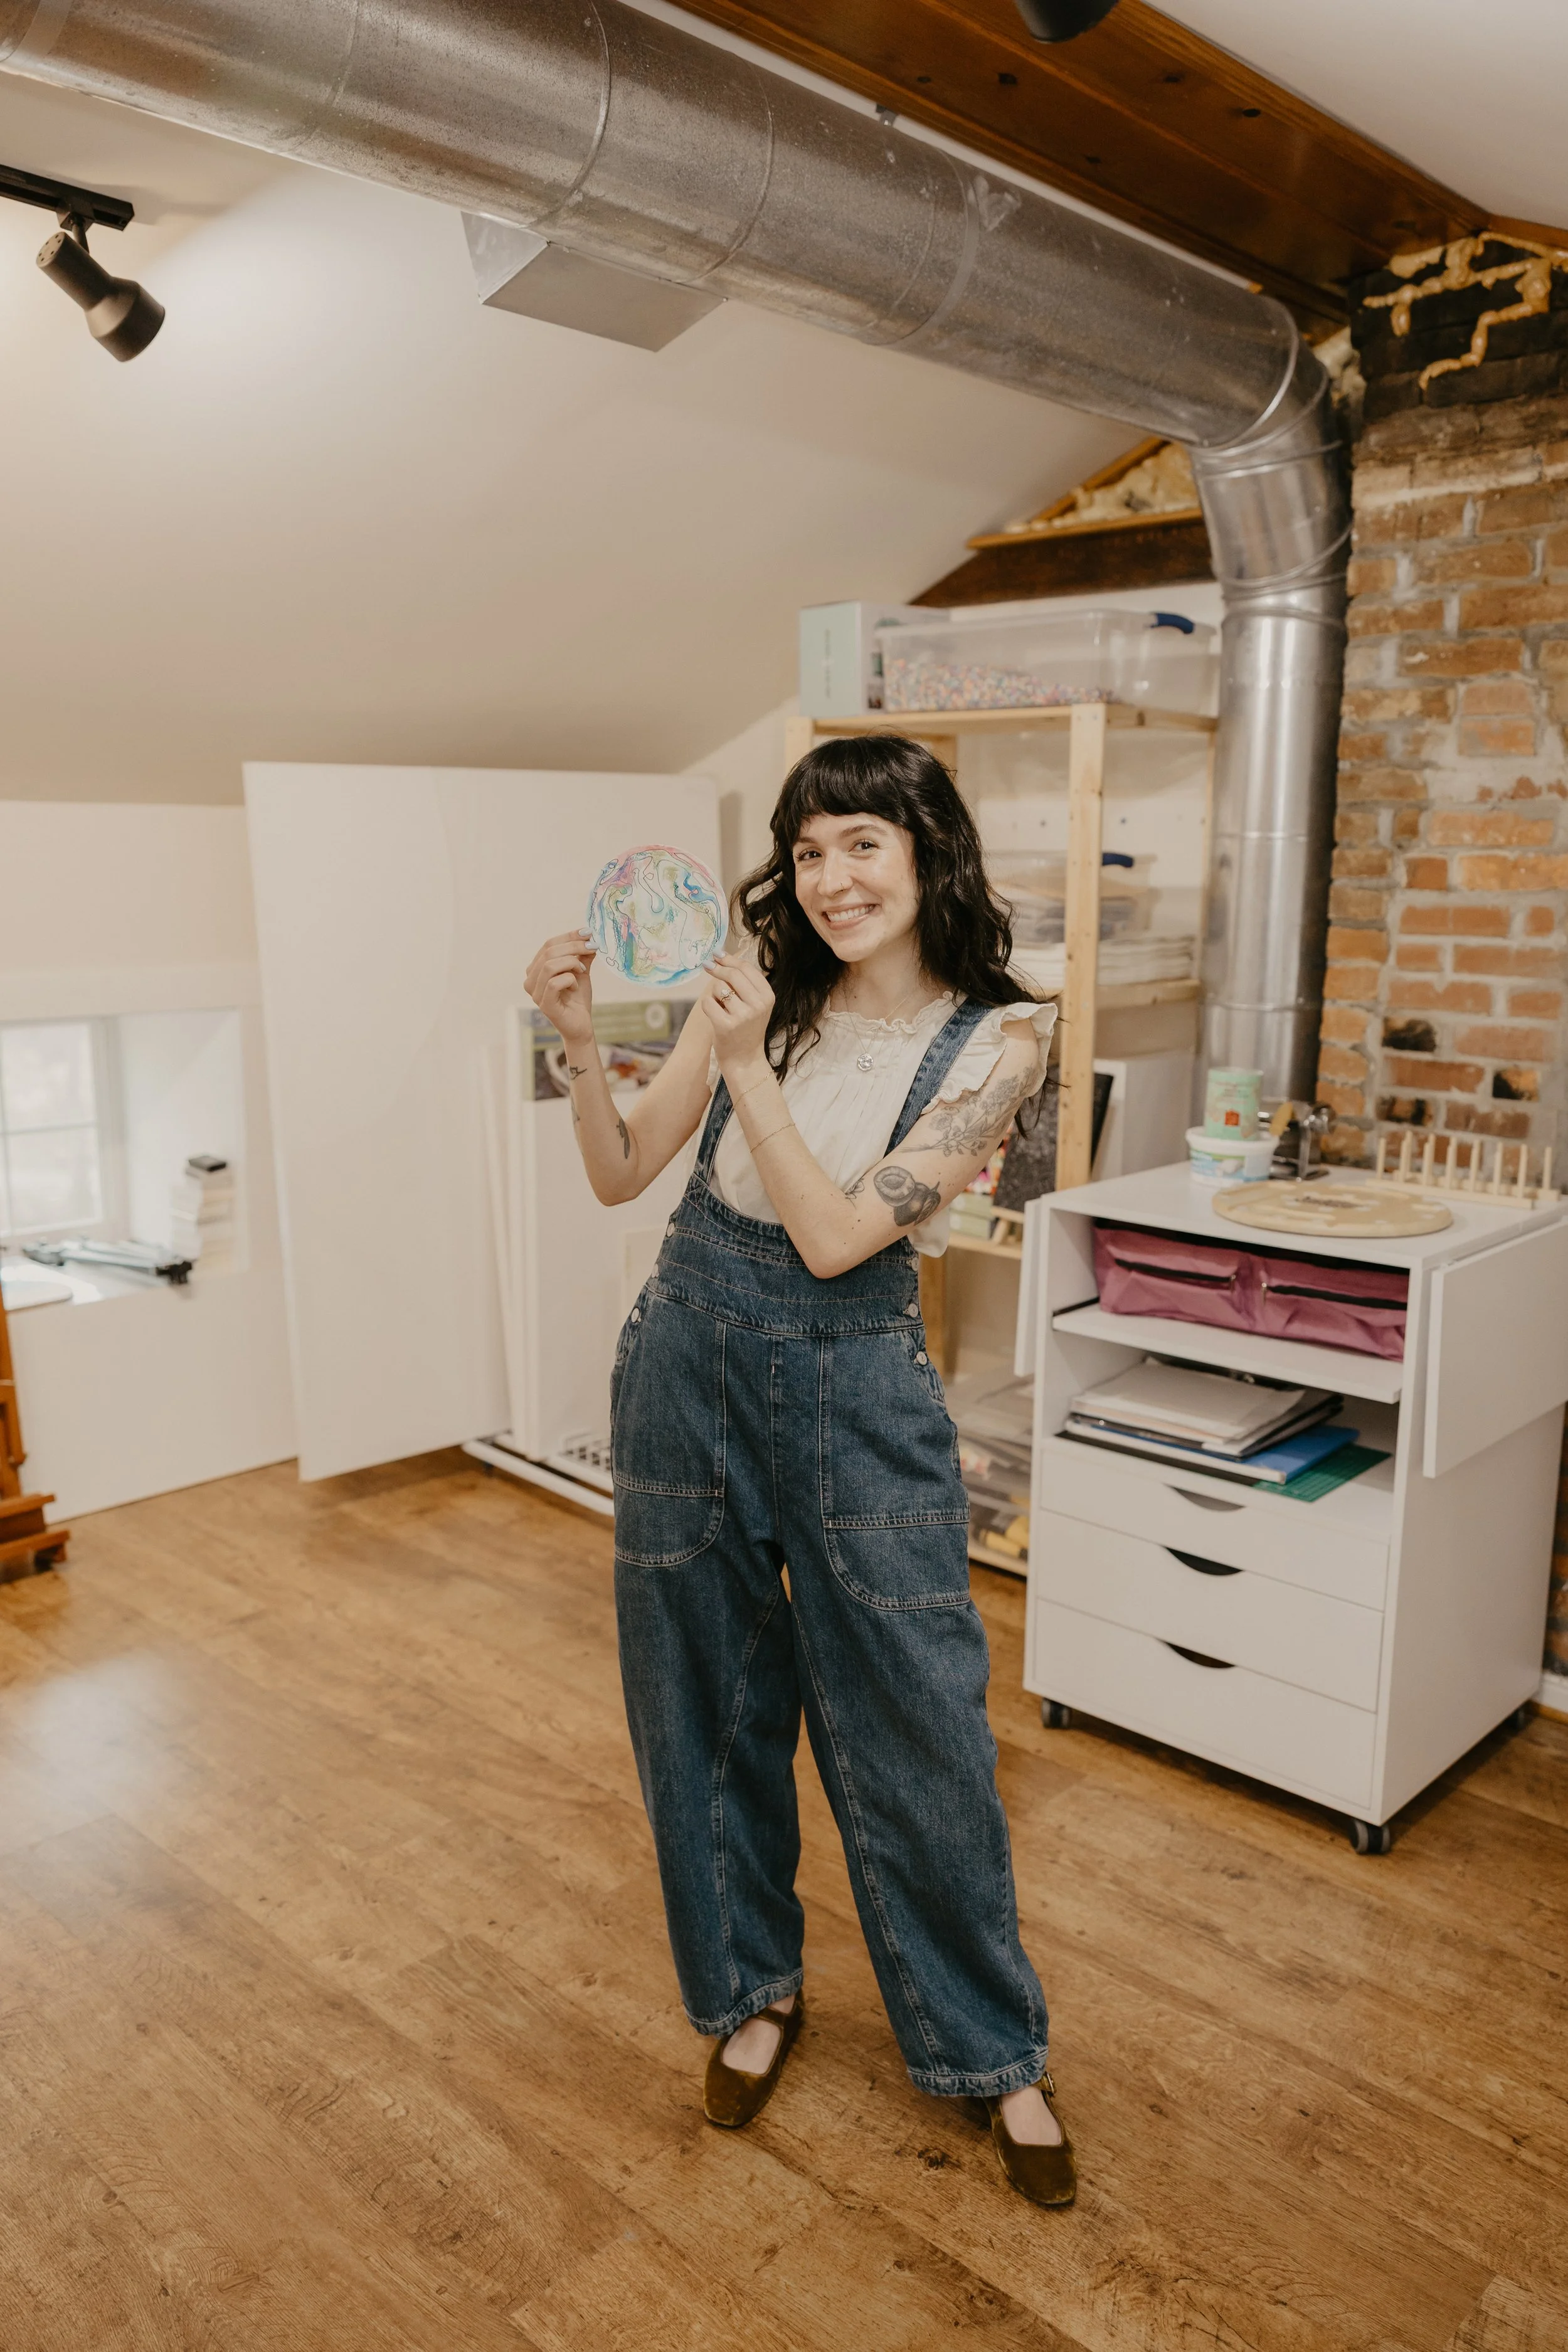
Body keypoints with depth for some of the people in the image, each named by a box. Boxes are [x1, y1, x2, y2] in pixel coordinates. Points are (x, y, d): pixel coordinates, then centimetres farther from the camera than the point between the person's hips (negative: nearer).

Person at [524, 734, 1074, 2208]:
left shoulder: (994, 1040, -11)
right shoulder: (765, 982, -2)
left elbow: (838, 1237, -18)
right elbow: (622, 1173, 1)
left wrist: (747, 1067, -24)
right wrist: (579, 1042, -14)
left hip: (855, 1386, -3)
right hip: (691, 1358, 3)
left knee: (917, 1725, 5)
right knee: (707, 1701, 14)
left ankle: (991, 2050, 30)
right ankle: (752, 1988, 40)